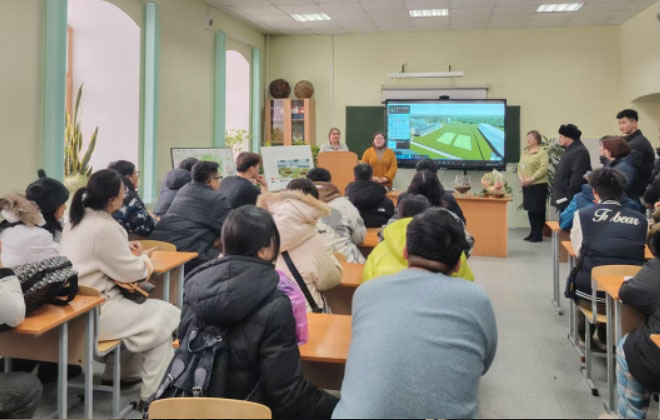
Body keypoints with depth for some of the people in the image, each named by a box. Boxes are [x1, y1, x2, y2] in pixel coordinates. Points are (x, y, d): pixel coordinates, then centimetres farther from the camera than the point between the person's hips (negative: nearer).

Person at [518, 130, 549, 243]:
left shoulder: (542, 152, -7)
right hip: (526, 186, 6)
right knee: (530, 209, 12)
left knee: (538, 210, -1)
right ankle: (533, 232, 23)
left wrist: (531, 179, -20)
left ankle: (538, 234, 7)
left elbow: (544, 168, -15)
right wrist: (521, 177, -2)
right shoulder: (525, 151, 13)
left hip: (538, 185, -6)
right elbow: (520, 165, 15)